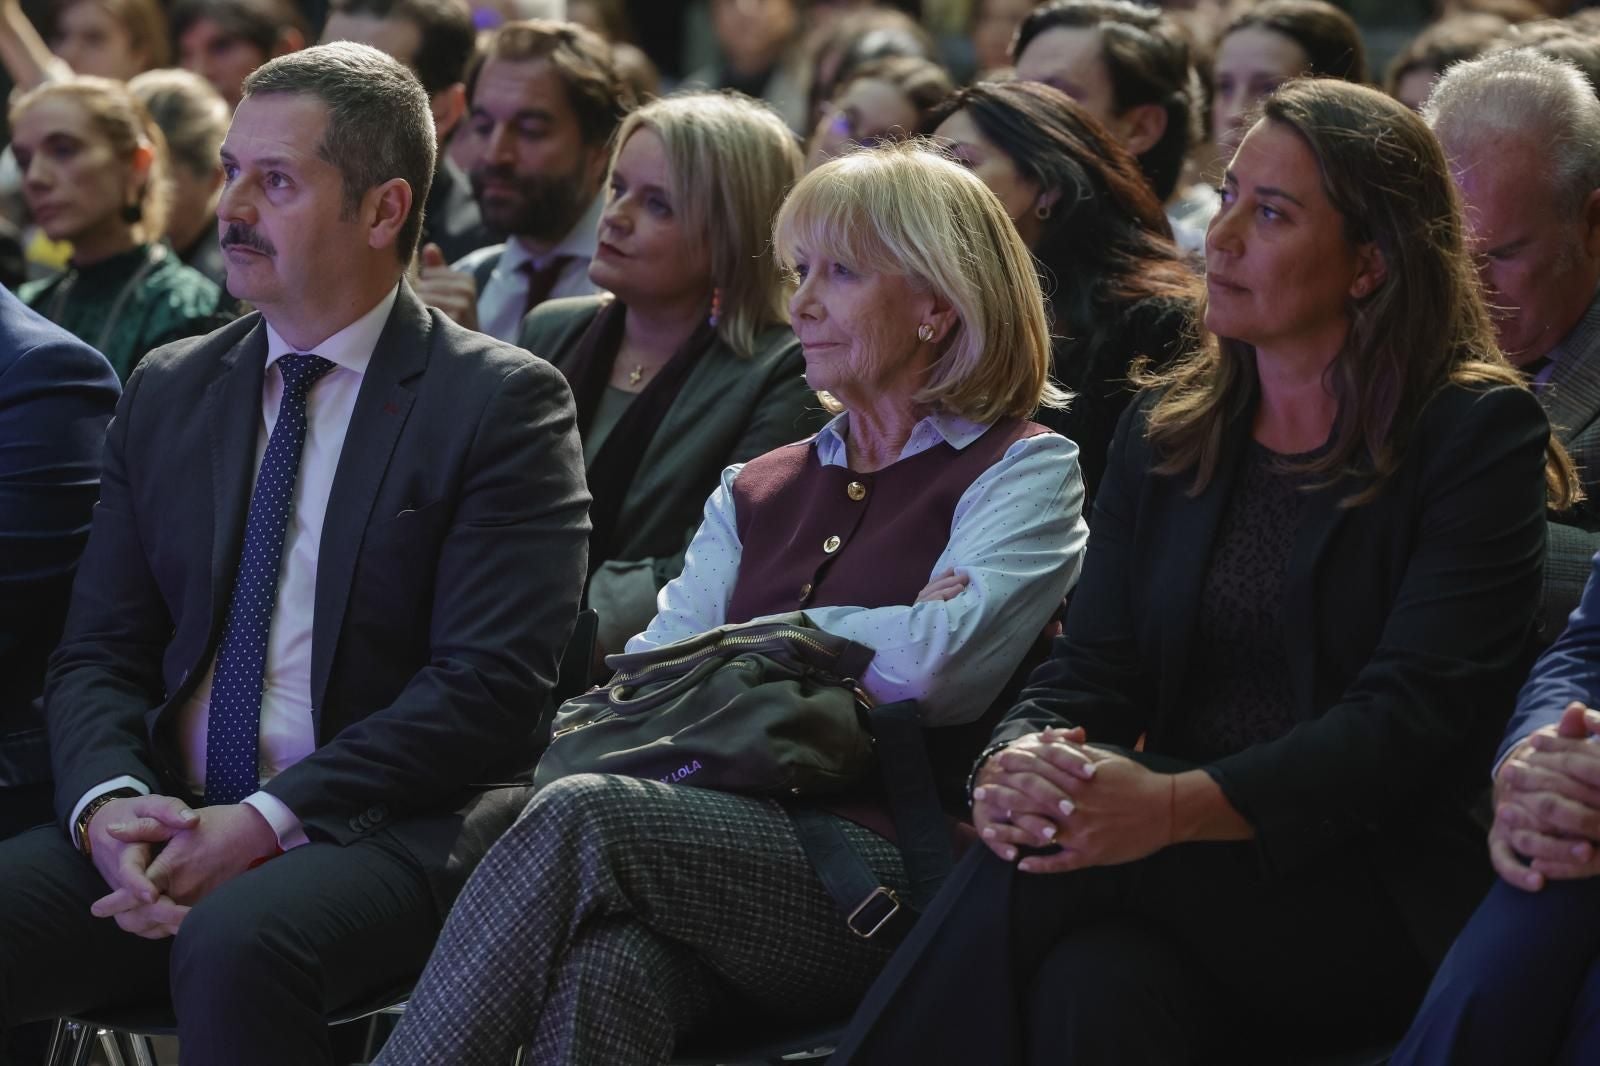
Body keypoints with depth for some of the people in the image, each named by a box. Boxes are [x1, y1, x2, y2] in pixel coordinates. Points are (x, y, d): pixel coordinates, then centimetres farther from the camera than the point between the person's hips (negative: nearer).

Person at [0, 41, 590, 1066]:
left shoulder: (503, 402, -1)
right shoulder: (170, 392, 17)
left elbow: (490, 684, -10)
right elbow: (98, 654, 13)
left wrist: (270, 820, -17)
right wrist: (109, 802, -9)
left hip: (392, 831, -5)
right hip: (164, 820, 5)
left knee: (237, 945, -36)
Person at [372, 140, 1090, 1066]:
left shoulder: (1024, 470, 7)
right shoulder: (755, 493, 25)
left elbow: (936, 666, -10)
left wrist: (756, 640, 6)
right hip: (733, 829, 4)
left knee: (582, 817, -30)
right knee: (601, 970, -34)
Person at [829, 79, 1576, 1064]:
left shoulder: (1479, 435, -1)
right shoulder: (1163, 433, 17)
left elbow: (1415, 712, -13)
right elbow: (1094, 663, 9)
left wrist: (1178, 805, -27)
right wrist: (1016, 761, -17)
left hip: (1374, 903, -4)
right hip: (1185, 870, 4)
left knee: (1051, 867, -32)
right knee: (1095, 983, -34)